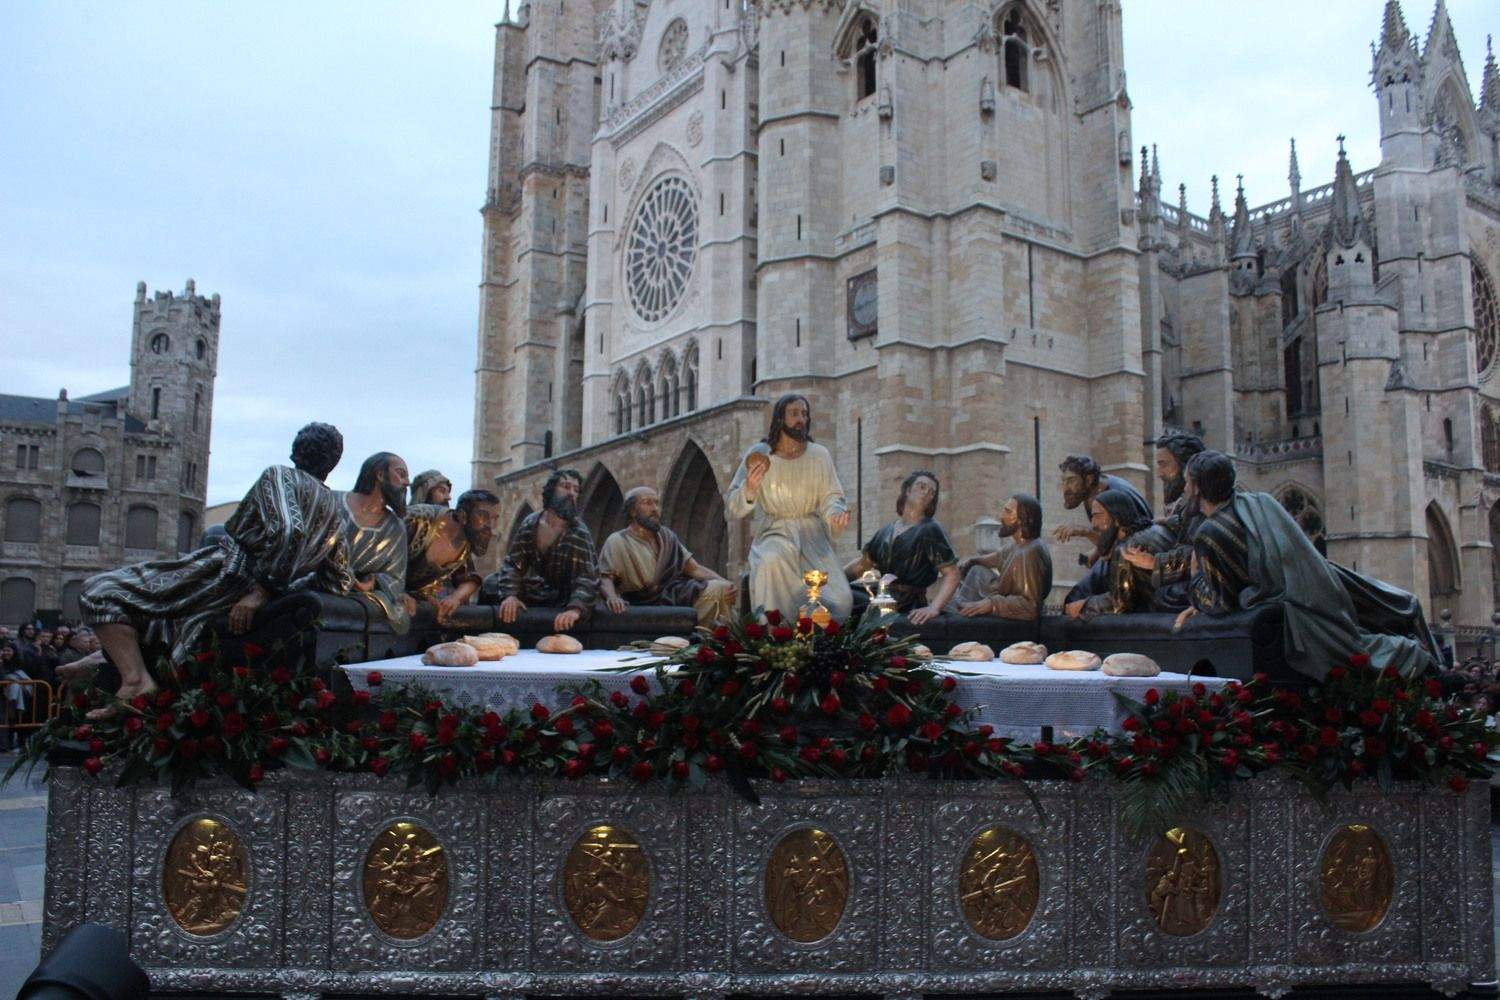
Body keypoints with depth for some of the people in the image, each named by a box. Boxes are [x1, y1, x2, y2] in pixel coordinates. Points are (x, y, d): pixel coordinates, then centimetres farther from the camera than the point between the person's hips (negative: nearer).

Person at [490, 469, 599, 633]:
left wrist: (575, 608, -47)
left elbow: (588, 578, -29)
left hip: (560, 603, -4)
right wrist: (510, 594, -28)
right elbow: (513, 564, -8)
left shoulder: (579, 533, -20)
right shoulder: (530, 523, -7)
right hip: (531, 593, 4)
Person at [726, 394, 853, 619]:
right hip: (773, 533, -1)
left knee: (840, 601, -20)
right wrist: (748, 489, -26)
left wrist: (836, 513, -21)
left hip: (812, 535, 2)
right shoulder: (758, 455, -1)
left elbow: (830, 497, 3)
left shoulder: (819, 455, 4)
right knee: (773, 561, -38)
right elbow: (734, 508, -4)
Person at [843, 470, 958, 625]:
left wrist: (933, 608, -21)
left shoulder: (931, 530, 1)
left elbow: (951, 574, -7)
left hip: (908, 609, -6)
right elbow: (862, 564, 26)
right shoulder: (886, 531, 19)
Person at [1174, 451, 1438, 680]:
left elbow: (1220, 601, -4)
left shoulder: (1208, 534, -11)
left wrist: (1196, 572, 14)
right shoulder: (1261, 501, 12)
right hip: (1325, 584, 7)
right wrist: (1201, 606, 25)